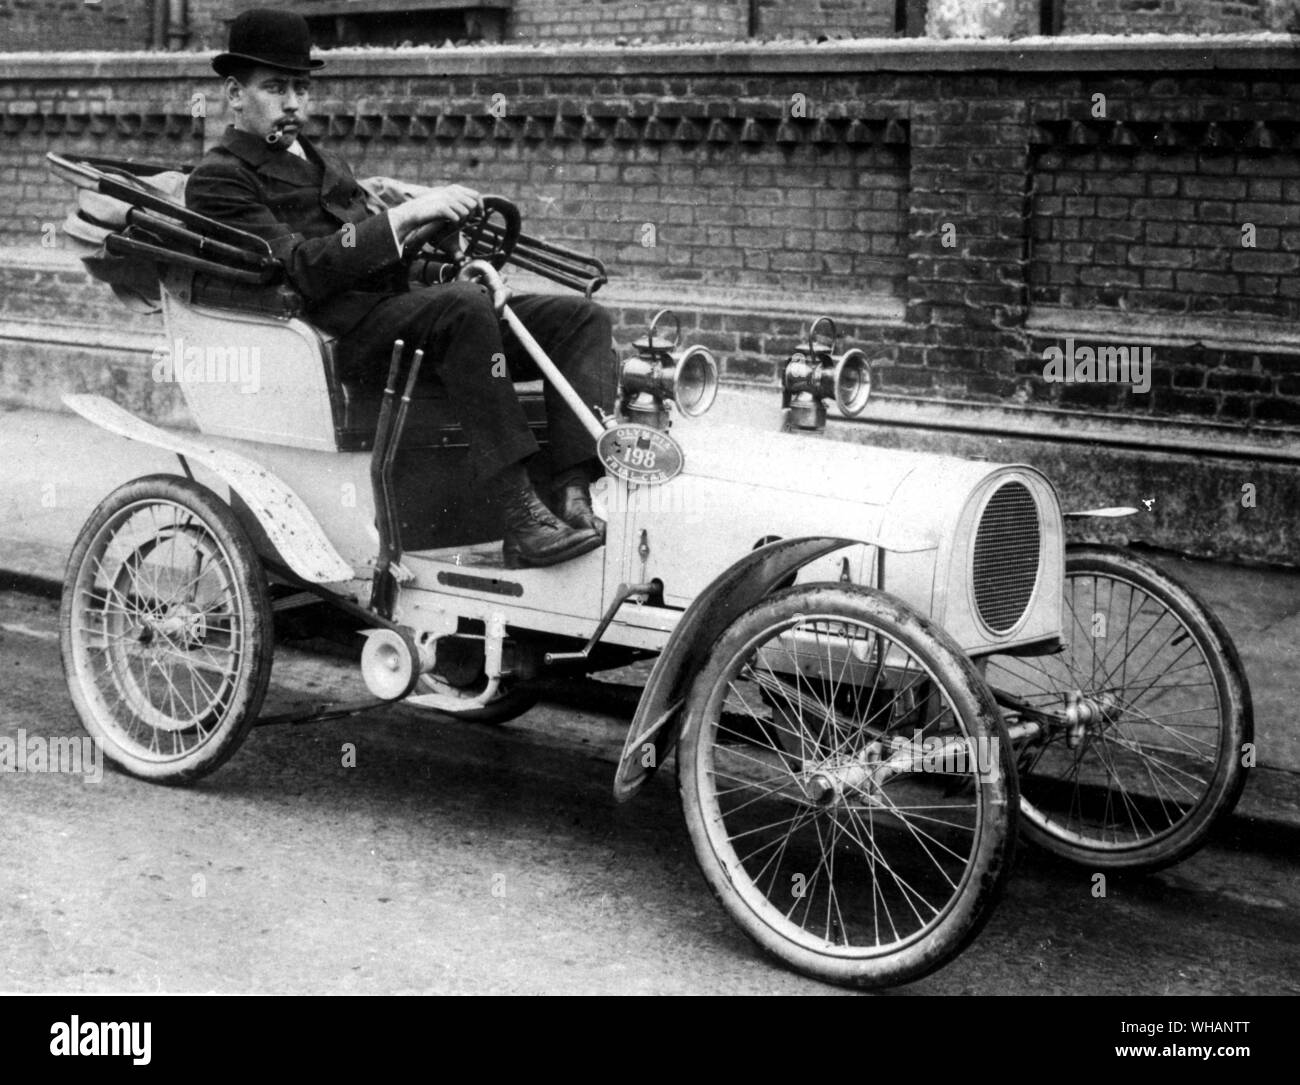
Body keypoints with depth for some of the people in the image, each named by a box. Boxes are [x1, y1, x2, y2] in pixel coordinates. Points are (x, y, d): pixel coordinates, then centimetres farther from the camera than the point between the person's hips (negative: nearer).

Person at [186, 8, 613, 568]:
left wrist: (440, 211, 6)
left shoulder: (323, 163, 31)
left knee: (583, 318, -8)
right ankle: (521, 522, -39)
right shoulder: (218, 179, 2)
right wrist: (402, 216, -17)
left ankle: (573, 498, -27)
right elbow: (303, 269, -13)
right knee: (464, 306, -37)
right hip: (340, 328, -8)